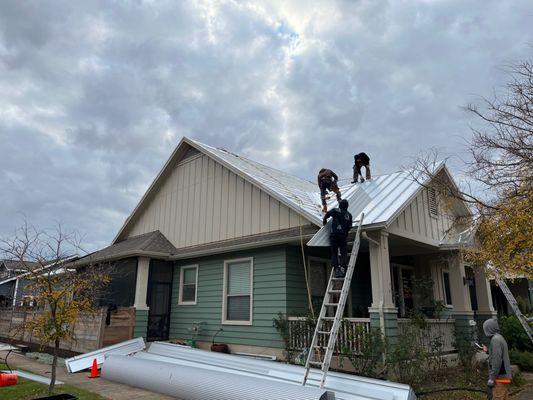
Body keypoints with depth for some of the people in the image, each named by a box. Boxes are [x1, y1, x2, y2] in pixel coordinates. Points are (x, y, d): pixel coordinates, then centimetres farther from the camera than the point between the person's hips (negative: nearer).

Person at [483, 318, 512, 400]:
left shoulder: (495, 339, -17)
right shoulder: (500, 338, 11)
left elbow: (496, 361, -21)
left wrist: (491, 379, -19)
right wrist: (488, 350, 21)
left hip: (500, 377, -9)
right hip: (505, 376, 9)